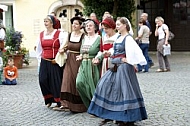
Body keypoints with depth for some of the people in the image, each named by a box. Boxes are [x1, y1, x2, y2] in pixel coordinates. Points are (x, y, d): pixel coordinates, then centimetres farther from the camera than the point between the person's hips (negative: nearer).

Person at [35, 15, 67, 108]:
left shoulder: (59, 34, -5)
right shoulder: (41, 34, 12)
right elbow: (38, 48, 22)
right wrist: (39, 58, 16)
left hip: (55, 62, -5)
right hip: (44, 62, 5)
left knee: (56, 82, -4)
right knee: (43, 80, -2)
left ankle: (58, 102, 9)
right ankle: (49, 100, 15)